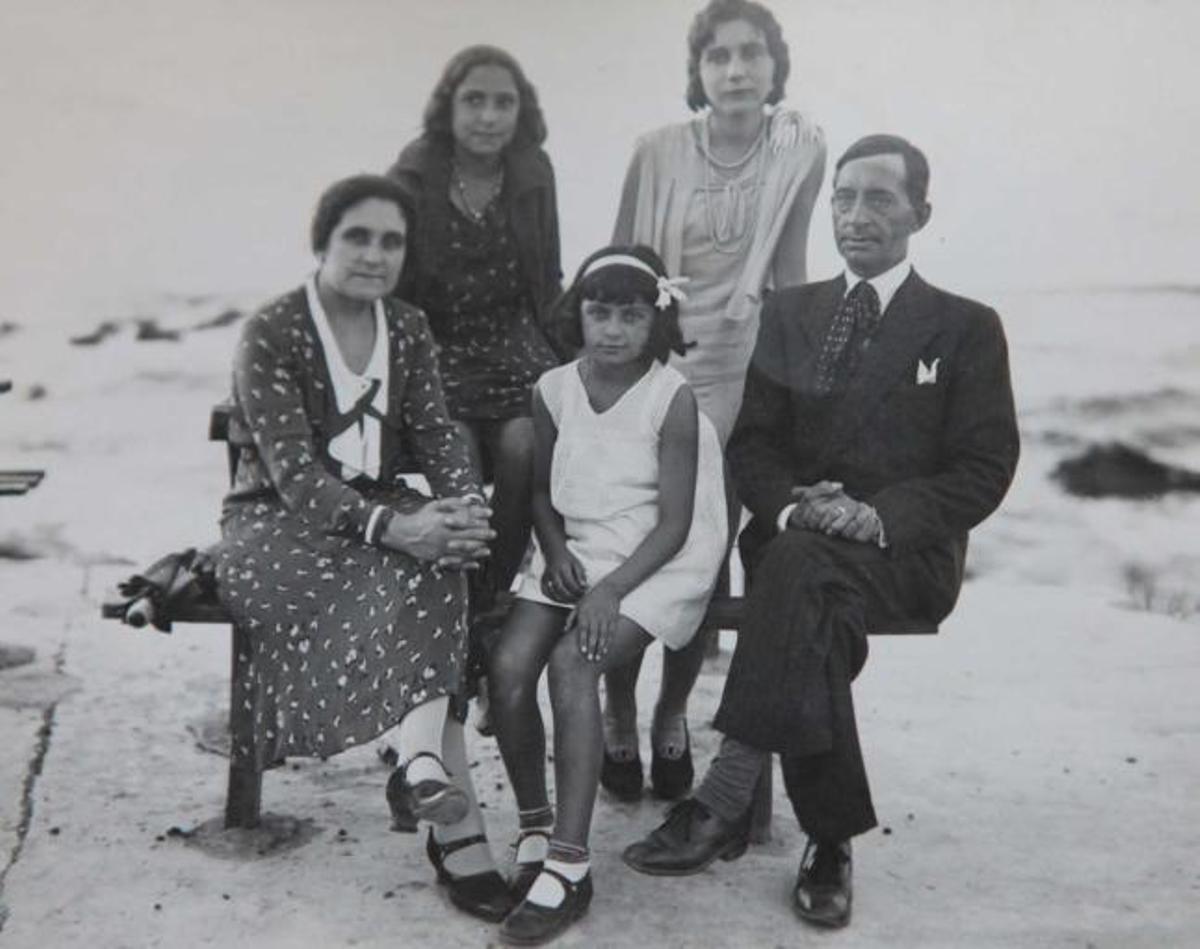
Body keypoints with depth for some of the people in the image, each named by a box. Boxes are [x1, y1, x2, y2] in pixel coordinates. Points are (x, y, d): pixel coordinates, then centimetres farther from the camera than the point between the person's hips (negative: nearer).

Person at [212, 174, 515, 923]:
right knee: (417, 581, -31)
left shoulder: (408, 330, 8)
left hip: (384, 514, 5)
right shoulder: (271, 335, -10)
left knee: (432, 573, -30)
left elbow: (437, 433, 1)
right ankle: (458, 828, -33)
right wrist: (390, 528, -36)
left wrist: (466, 505, -22)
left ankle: (423, 769, -33)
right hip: (277, 524, -5)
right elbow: (294, 473, -20)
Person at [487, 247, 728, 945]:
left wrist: (611, 590, -22)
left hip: (654, 564, -5)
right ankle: (535, 828, 2)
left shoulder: (672, 399, -10)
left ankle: (570, 862, -20)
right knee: (509, 663, -18)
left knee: (572, 662, -27)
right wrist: (556, 551, -5)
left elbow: (674, 524, -11)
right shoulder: (555, 389, 5)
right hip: (574, 554, 5)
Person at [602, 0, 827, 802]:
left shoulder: (801, 150, -3)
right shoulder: (659, 151, -5)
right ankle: (619, 721, 23)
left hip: (732, 374, 1)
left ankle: (673, 720, 26)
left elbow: (788, 270, 6)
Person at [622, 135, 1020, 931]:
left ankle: (723, 804, -35)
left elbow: (984, 469, -1)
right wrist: (790, 506, -12)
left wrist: (880, 516, -19)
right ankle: (830, 841, -25)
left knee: (802, 567, -36)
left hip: (905, 550, -2)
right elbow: (752, 444, 11)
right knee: (817, 611, -34)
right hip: (795, 536, 3)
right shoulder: (790, 312, 16)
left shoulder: (966, 327, 7)